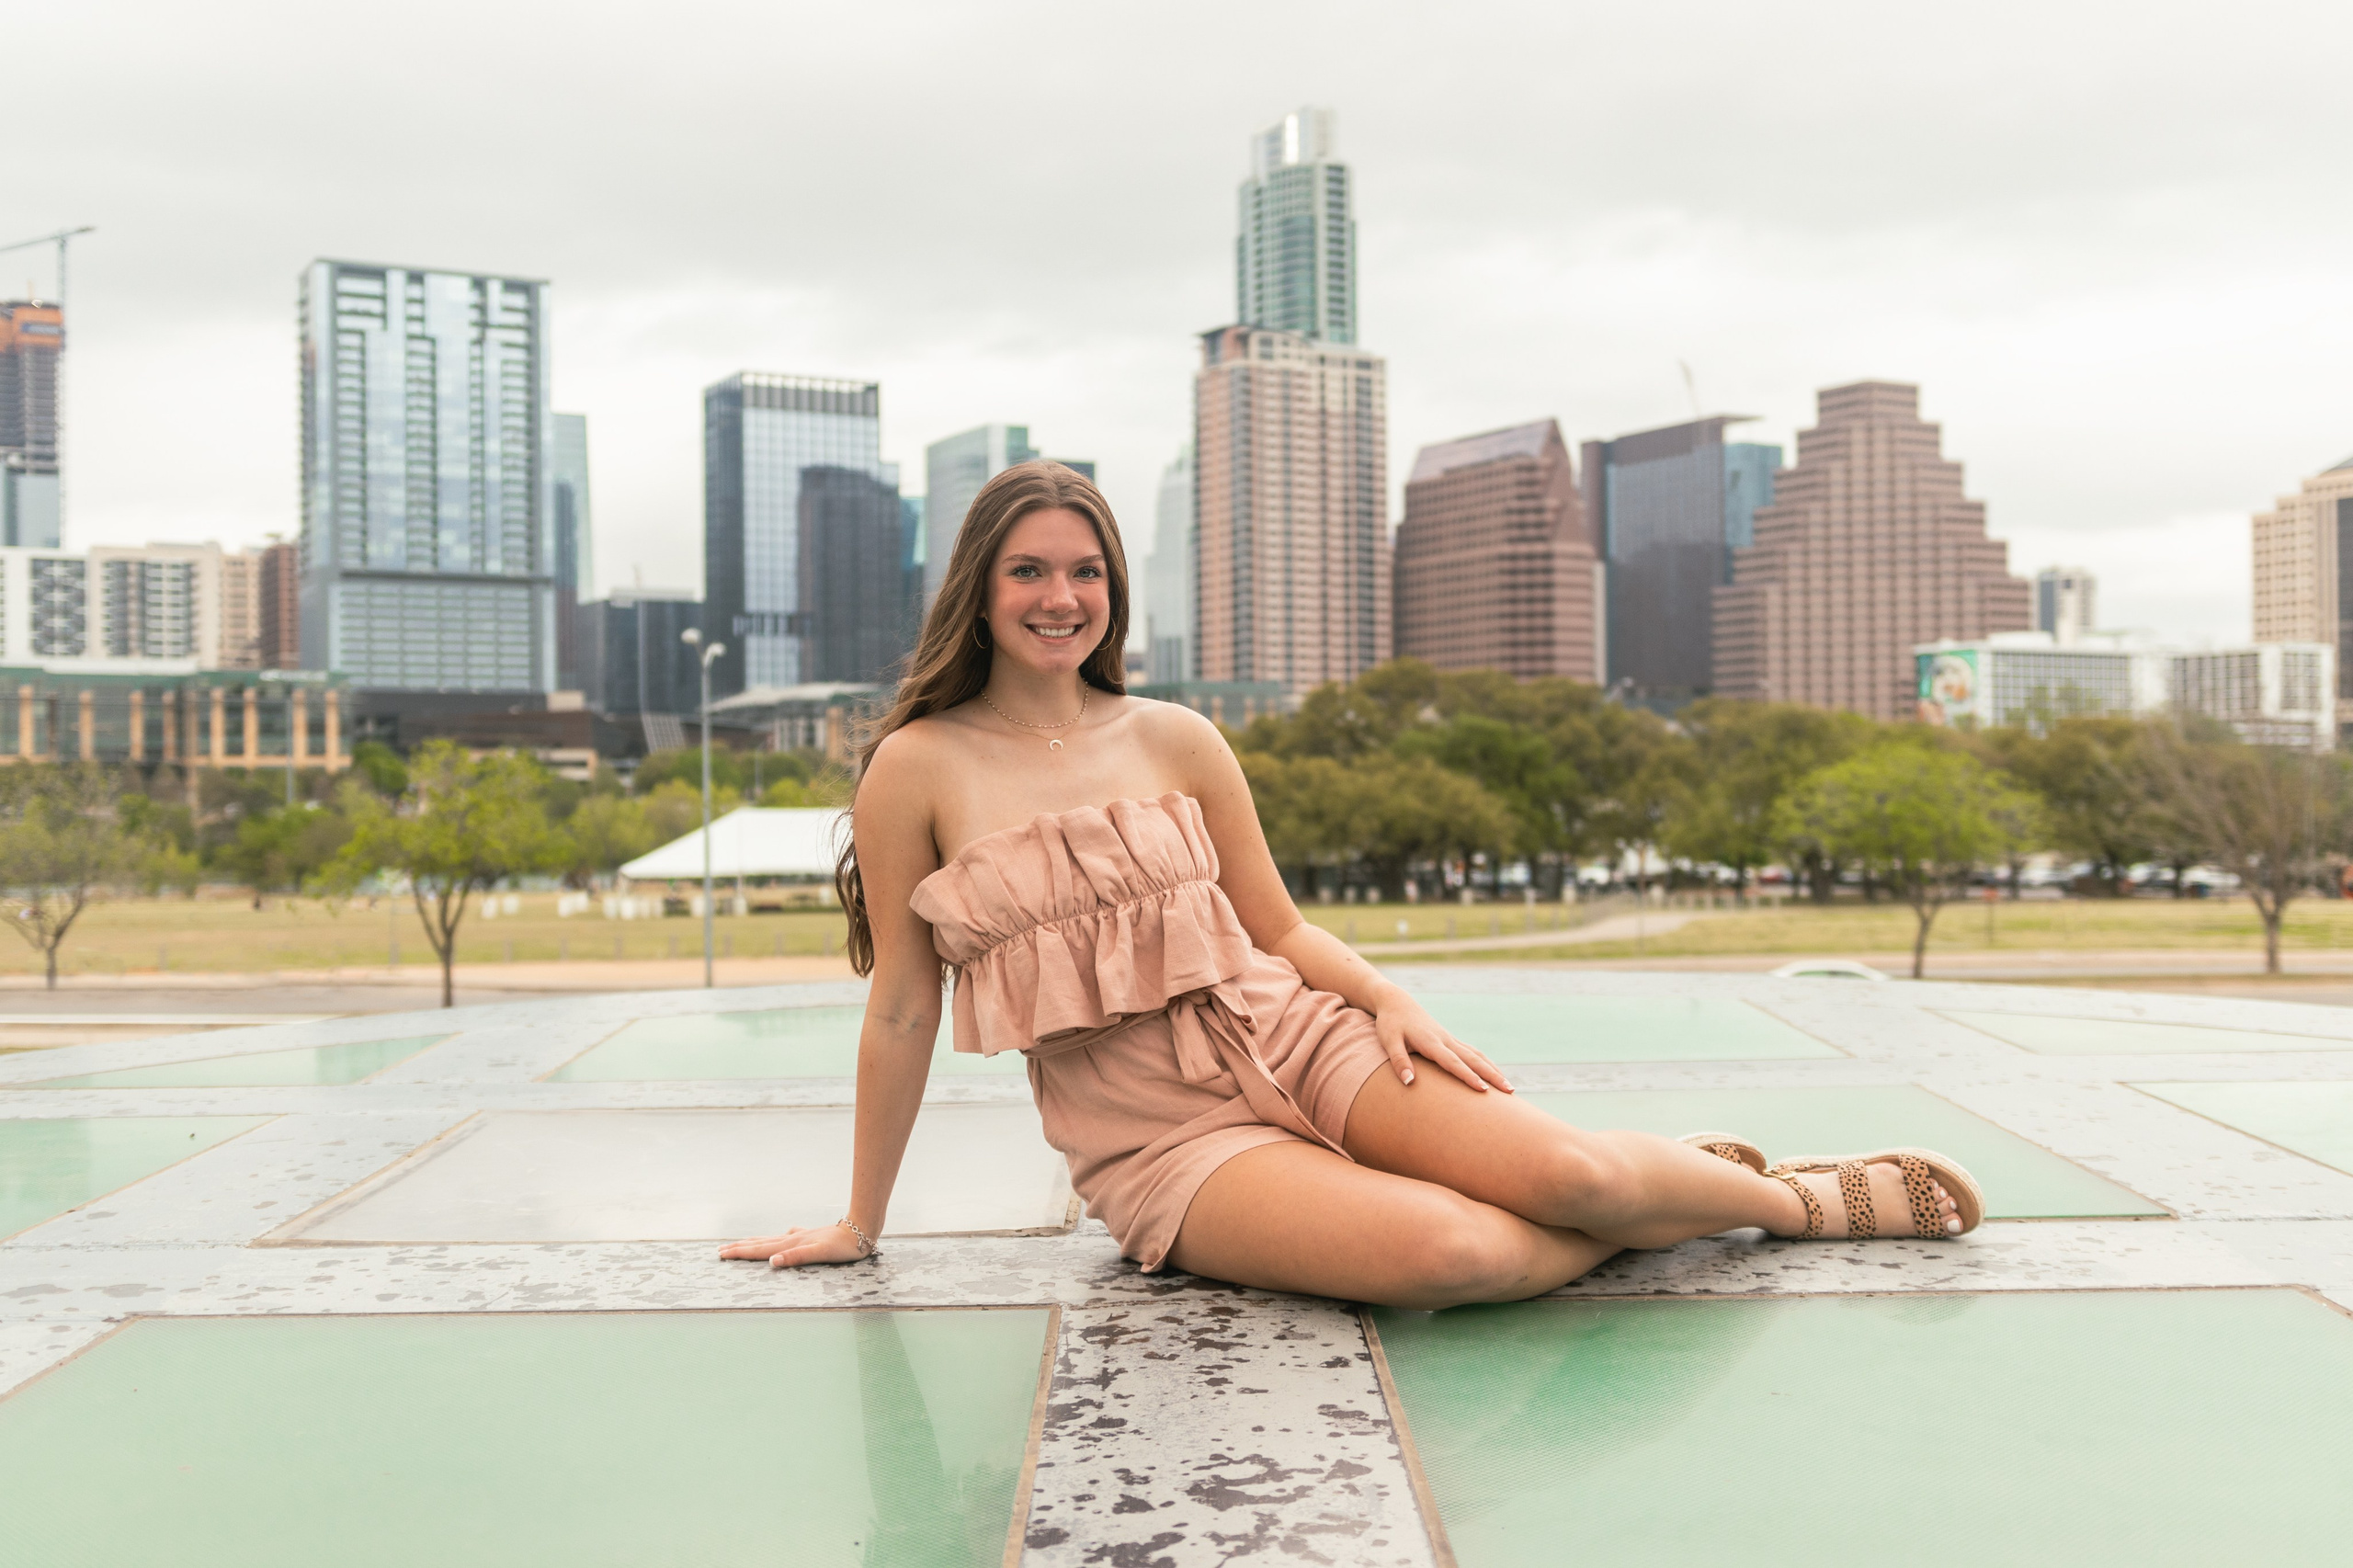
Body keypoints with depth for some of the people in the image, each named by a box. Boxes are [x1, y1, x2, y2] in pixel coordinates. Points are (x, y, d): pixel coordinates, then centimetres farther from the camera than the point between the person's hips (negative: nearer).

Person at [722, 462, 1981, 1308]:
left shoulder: (1177, 738, 3)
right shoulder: (918, 769, -5)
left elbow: (1279, 927, 10)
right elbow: (901, 1009, 1)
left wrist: (1393, 1002, -8)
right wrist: (859, 1224, 5)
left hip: (1288, 1041, 3)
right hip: (1154, 1139, -2)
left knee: (1571, 1175, -22)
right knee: (1445, 1251, -30)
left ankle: (1797, 1194, 10)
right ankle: (1652, 1221, 1)